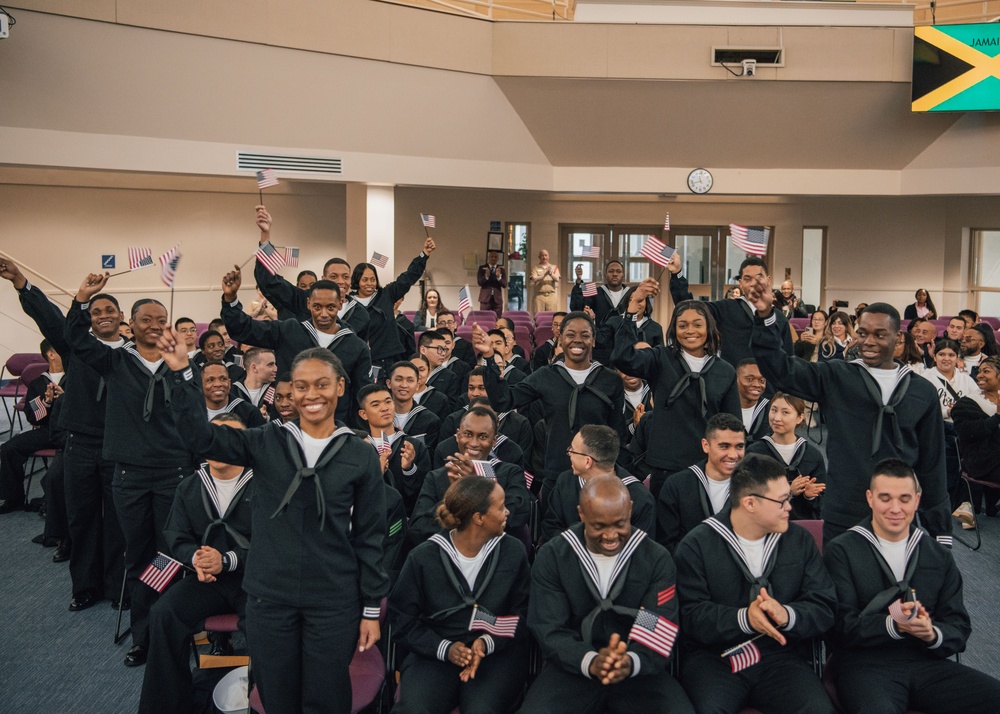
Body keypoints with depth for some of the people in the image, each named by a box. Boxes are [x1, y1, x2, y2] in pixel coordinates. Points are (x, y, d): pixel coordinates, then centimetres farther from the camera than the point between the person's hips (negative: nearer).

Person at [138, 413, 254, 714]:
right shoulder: (189, 488, 12)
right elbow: (176, 538, 11)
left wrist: (227, 561, -21)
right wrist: (196, 558, -12)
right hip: (206, 578, 5)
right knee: (164, 614, -19)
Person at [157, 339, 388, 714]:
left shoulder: (361, 455, -3)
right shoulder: (266, 443, 0)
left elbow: (369, 538, 0)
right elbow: (201, 436, -10)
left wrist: (372, 608, 0)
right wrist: (181, 373, -21)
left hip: (334, 602, -1)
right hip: (268, 597, 2)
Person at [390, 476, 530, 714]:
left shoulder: (513, 552, 1)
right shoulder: (423, 558, -4)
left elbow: (524, 613, 3)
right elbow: (403, 620, 0)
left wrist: (488, 642, -14)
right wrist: (444, 648, -14)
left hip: (497, 652, 1)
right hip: (435, 653, 0)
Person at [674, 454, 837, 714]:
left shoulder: (800, 541, 9)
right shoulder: (697, 545, -2)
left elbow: (824, 608, 2)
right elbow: (691, 616, -9)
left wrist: (788, 616, -19)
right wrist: (743, 619, -26)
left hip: (782, 656, 3)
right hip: (713, 656, -2)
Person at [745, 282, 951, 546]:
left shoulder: (922, 392, 5)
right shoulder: (836, 377, 1)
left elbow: (933, 464, 9)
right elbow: (780, 369, -10)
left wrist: (940, 529, 9)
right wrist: (765, 316, -23)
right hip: (842, 520, -1)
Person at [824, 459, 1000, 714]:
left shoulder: (940, 557, 17)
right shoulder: (841, 552, 2)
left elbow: (959, 627, 10)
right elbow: (840, 625, -7)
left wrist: (933, 634, -13)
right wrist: (892, 625, -23)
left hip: (927, 661, 6)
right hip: (865, 663, -5)